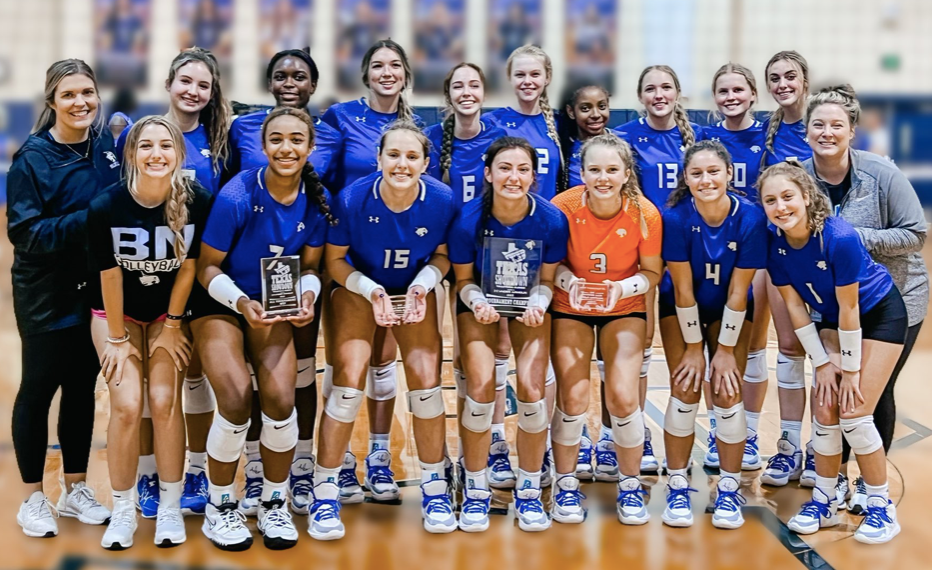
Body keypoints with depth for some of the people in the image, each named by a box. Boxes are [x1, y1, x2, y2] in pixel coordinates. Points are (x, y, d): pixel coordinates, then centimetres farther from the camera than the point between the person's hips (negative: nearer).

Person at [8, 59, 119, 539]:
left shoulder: (108, 145, 1)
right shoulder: (33, 158, -13)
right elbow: (24, 232, -18)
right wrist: (85, 221, -26)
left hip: (97, 288, 4)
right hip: (45, 293, -4)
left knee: (83, 386, 13)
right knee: (39, 387, 6)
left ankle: (75, 490, 27)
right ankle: (33, 499, 20)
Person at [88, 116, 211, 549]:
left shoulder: (196, 201, -21)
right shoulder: (106, 206, -23)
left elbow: (188, 265, -10)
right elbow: (109, 275, -14)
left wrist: (172, 326, -4)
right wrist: (118, 339, -7)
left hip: (168, 312, 0)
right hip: (116, 313, 0)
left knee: (164, 400, -10)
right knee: (126, 405, -10)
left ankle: (170, 508, 5)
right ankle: (123, 511, 4)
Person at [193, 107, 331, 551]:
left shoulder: (316, 200, -9)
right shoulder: (236, 196, -22)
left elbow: (309, 267, 3)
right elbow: (207, 267, -13)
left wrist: (307, 297, -18)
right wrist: (242, 303, -29)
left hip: (272, 304, 3)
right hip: (219, 302, -3)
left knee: (280, 399, -17)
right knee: (237, 401, -20)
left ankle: (274, 505, 6)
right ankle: (220, 507, 3)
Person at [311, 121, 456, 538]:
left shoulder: (442, 201, -22)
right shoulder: (352, 199, -26)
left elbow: (442, 255, -5)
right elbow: (334, 260, -12)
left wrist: (423, 284, -24)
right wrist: (372, 291, -26)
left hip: (415, 289, 2)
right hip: (358, 286, -2)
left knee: (426, 379, -9)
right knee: (350, 378, -16)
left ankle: (434, 487, 10)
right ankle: (324, 492, -3)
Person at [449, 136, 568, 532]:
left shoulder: (551, 220, -23)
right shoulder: (469, 220, -25)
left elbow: (546, 278, -8)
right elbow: (464, 280, -10)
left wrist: (537, 304, -28)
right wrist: (478, 304, -30)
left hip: (529, 301, 1)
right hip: (481, 300, 0)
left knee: (531, 388, -13)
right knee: (480, 385, -17)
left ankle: (528, 492, 7)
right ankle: (476, 491, 2)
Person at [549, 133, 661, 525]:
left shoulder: (645, 214, -20)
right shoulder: (563, 207, -21)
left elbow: (652, 272, -8)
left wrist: (623, 288, -27)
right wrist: (569, 282, -27)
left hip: (624, 310, 0)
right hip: (570, 309, 0)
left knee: (623, 397, -12)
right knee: (573, 396, -12)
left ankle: (630, 485, 13)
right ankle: (566, 484, 12)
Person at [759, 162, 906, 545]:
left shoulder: (839, 237, -33)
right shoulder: (774, 243, -17)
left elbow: (849, 308, -25)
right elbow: (795, 305, -8)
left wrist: (851, 369, -16)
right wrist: (822, 363, -5)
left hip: (880, 315, -5)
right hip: (833, 320, 5)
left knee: (854, 415, -9)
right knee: (825, 411, 1)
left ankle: (882, 507, 8)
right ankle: (824, 502, 17)